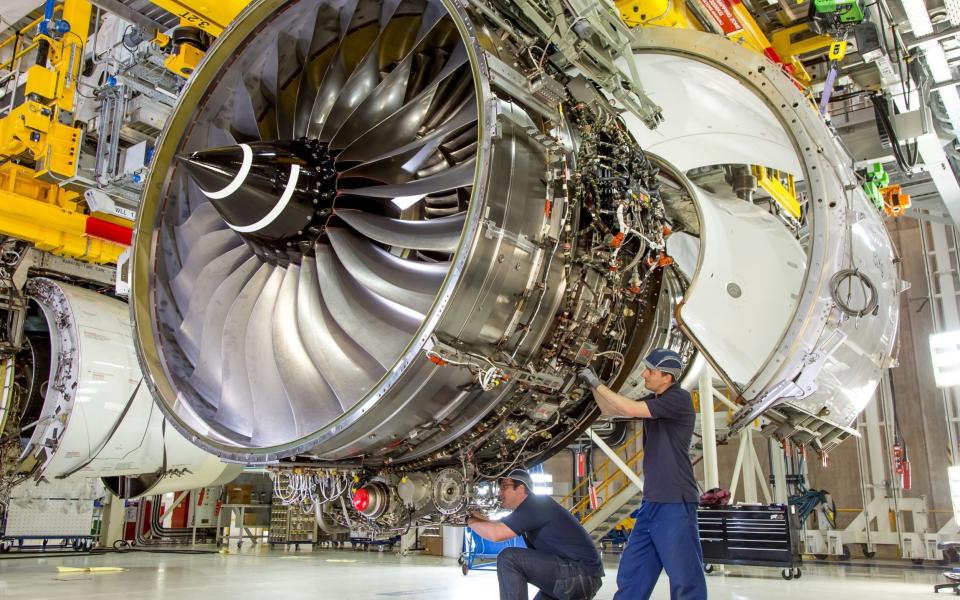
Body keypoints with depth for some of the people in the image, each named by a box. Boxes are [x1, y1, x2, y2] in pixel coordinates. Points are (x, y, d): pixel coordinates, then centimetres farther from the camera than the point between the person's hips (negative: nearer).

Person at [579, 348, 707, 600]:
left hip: (675, 503, -9)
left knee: (685, 579, -4)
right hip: (652, 502, 9)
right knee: (631, 574, 10)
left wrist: (597, 383, -12)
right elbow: (609, 410, 21)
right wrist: (592, 384, 6)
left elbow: (630, 409, -20)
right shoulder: (653, 401, 13)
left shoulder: (679, 399, -12)